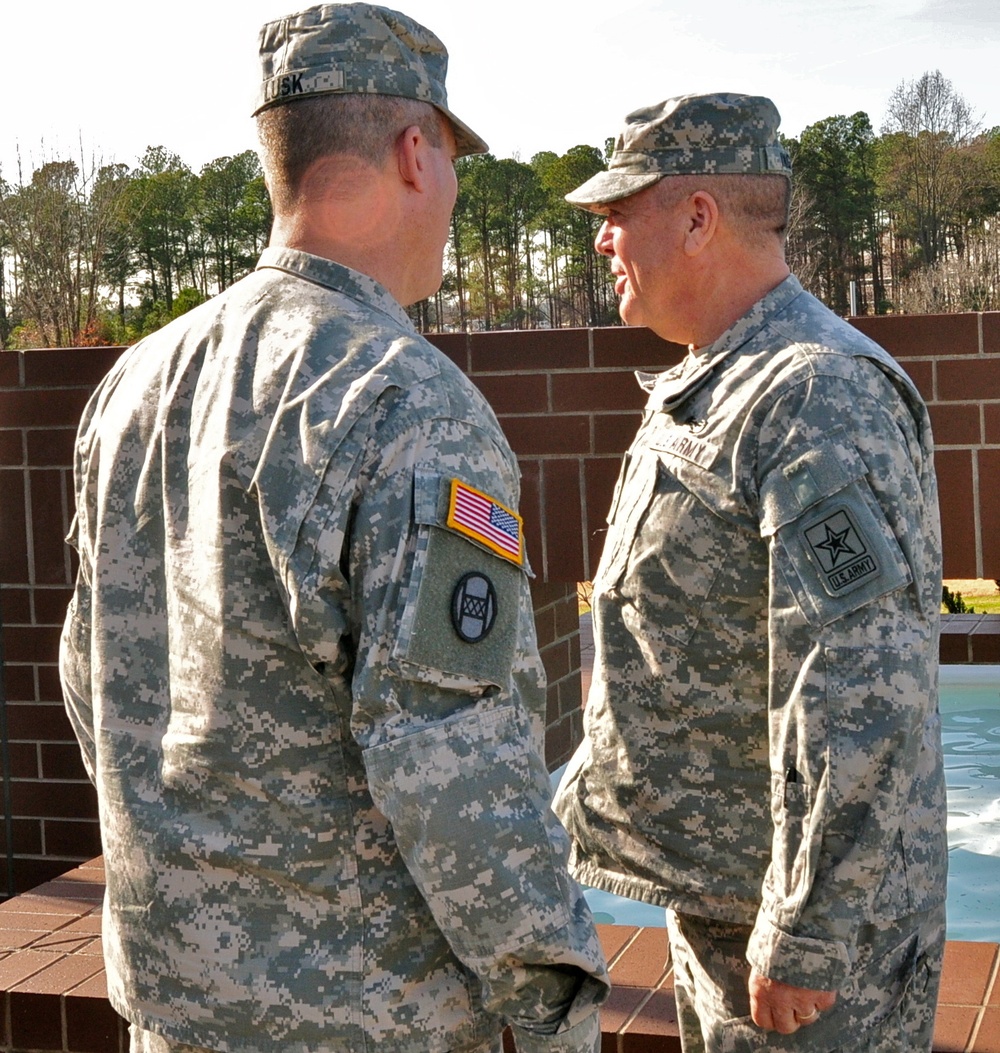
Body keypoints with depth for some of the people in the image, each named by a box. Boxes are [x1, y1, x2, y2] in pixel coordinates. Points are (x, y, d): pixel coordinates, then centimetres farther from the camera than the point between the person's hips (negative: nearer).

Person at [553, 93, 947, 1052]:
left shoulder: (820, 398, -22)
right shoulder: (701, 390, 11)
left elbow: (859, 704, -28)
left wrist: (805, 944, -25)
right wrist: (592, 792, 21)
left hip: (808, 908, -9)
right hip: (709, 892, 10)